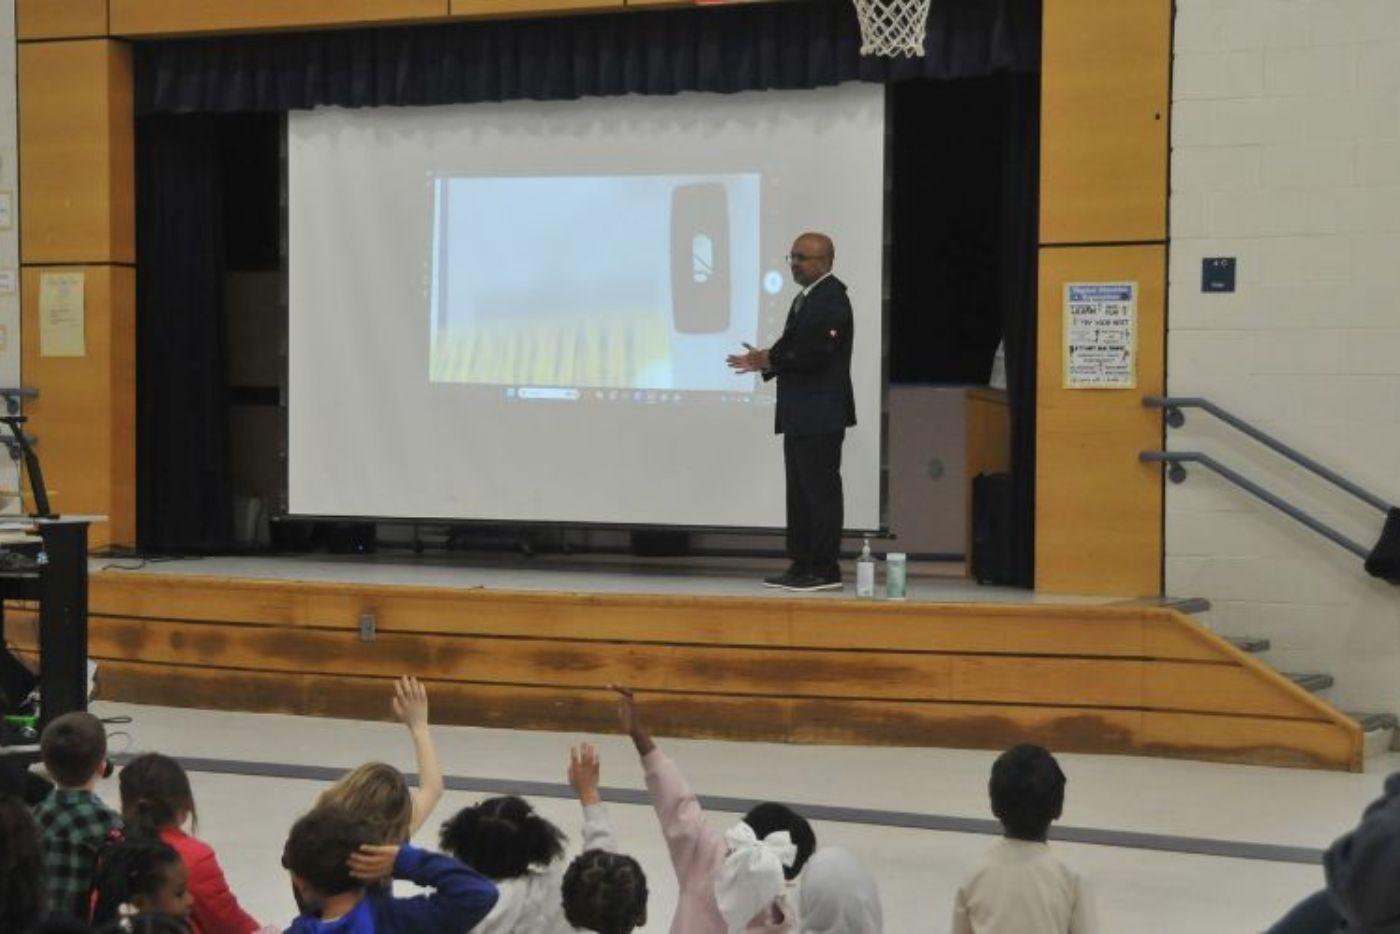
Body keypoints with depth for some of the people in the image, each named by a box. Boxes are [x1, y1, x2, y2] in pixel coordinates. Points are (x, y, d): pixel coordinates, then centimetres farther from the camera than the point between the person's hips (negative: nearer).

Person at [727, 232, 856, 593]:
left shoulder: (830, 298, -13)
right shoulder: (805, 299, 19)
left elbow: (817, 353, -21)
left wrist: (771, 359, -14)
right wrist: (764, 362, 3)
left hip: (820, 413, -10)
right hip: (800, 414, 10)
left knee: (820, 490, -7)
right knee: (800, 491, 11)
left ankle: (825, 570, -4)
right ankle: (802, 566, 15)